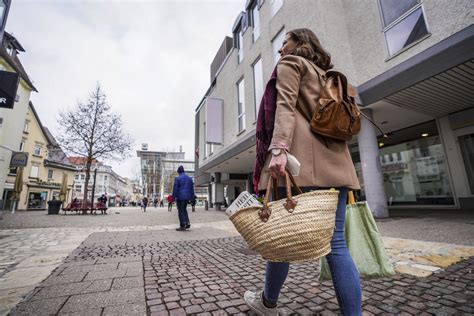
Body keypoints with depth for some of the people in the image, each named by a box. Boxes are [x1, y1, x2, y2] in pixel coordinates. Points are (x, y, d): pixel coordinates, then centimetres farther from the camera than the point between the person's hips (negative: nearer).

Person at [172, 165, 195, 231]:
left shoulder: (177, 178, -7)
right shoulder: (189, 178, 10)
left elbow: (175, 189, -9)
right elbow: (192, 188, 13)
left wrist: (174, 197, -3)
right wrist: (192, 197, 18)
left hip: (180, 197, -5)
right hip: (187, 197, 6)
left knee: (181, 211, 1)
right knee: (184, 209, 20)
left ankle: (182, 226, 3)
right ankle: (187, 223, 9)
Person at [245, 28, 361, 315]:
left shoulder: (291, 62, 12)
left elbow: (285, 105, -8)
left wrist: (279, 148, -21)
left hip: (301, 160, -8)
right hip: (334, 162, 8)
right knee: (336, 243, 4)